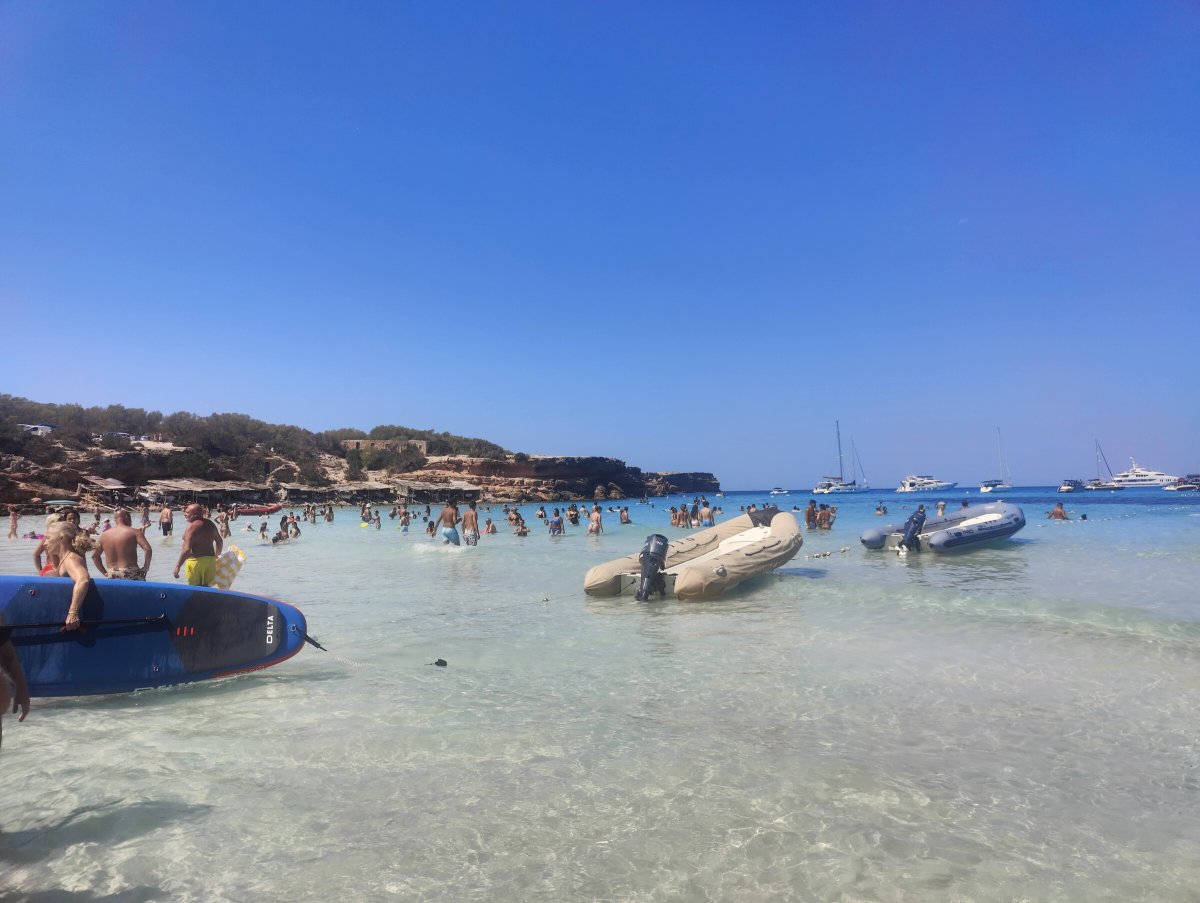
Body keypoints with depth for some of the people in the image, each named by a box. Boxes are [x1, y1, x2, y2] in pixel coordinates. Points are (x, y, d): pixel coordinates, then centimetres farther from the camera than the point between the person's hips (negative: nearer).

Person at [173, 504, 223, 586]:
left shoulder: (192, 526, -15)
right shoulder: (210, 524, 7)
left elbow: (187, 549, -22)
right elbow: (220, 541, 17)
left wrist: (178, 566, -15)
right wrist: (215, 556, 30)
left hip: (196, 561, -7)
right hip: (210, 560, 7)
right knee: (206, 587, 13)